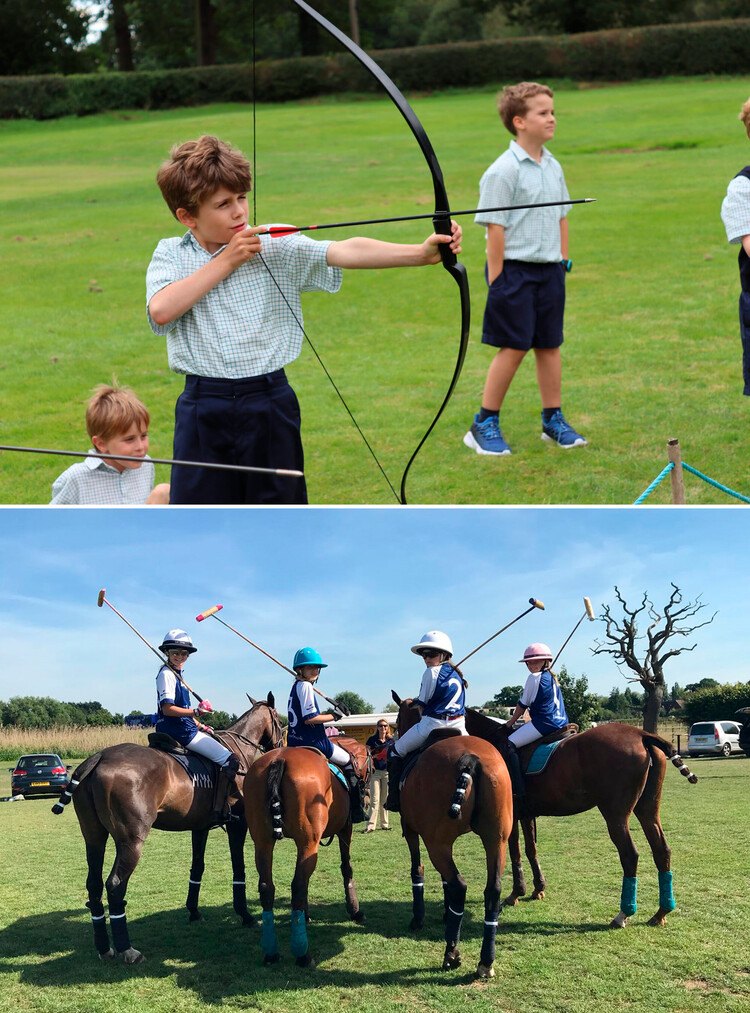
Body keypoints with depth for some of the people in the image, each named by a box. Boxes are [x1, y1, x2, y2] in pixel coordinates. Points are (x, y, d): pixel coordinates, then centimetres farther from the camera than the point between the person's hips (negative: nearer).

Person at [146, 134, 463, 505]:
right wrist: (225, 261, -11)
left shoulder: (276, 246, -2)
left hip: (270, 406, 0)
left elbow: (346, 252, -14)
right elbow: (161, 310, -15)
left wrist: (420, 252, -28)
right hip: (203, 409, 0)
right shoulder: (170, 255, 3)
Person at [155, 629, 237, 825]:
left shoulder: (176, 674, 18)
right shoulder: (167, 674, -12)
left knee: (227, 757, 23)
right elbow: (167, 708, -21)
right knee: (229, 760, -14)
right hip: (180, 733, -10)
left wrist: (198, 725, 20)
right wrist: (195, 712, -30)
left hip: (183, 729, 10)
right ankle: (219, 812, -19)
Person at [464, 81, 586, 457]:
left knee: (550, 344, 11)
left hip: (549, 270, 7)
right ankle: (484, 424, 8)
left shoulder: (553, 167, 9)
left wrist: (563, 260, 14)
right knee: (513, 347, -3)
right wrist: (496, 278, -16)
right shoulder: (503, 170, -12)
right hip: (515, 269, -6)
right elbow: (495, 227, -14)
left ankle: (553, 419, 22)